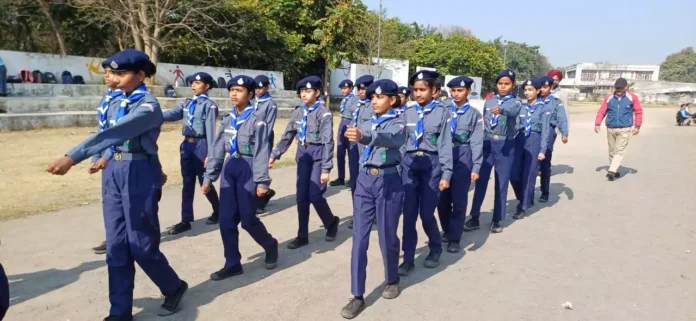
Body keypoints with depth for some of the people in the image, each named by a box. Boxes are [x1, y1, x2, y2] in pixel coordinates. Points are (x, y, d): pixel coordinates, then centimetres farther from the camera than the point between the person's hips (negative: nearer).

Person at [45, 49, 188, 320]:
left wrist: (72, 157, -35)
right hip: (114, 172, 8)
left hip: (140, 174, -8)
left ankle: (174, 288, 25)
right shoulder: (122, 102, 10)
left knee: (141, 244, 0)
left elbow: (114, 133, -28)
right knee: (116, 245, 8)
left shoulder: (148, 106, -16)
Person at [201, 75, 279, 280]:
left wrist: (262, 181, -16)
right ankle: (232, 264, 18)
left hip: (248, 169, -6)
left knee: (248, 219, 0)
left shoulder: (257, 118, -8)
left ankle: (270, 246, 29)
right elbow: (218, 148, 11)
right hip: (230, 168, 6)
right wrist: (209, 177, 9)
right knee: (226, 220, 5)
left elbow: (262, 151, -12)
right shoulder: (228, 118, 11)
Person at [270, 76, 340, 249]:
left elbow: (327, 142, -16)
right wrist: (274, 155, 3)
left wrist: (326, 169, -20)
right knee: (302, 197, 6)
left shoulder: (324, 113, -12)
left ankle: (331, 222, 21)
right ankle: (302, 236, 17)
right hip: (303, 154, 6)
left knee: (315, 195, -9)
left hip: (318, 155, -6)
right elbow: (287, 136, 10)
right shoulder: (299, 112, 6)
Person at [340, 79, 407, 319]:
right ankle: (357, 296, 8)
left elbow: (389, 139, -30)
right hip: (365, 180, 5)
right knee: (359, 238, 1)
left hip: (388, 182, -5)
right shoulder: (368, 124, 13)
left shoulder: (398, 124, -7)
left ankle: (392, 281, 34)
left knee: (387, 236, 7)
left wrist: (364, 136, -49)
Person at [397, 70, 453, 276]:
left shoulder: (441, 112, -1)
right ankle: (408, 258, 13)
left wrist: (446, 174, -8)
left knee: (426, 213, 2)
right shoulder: (408, 112, 6)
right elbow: (401, 142, 8)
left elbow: (445, 145, -4)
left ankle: (435, 249, 31)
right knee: (409, 213, 1)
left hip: (432, 164, -2)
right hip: (409, 163, 3)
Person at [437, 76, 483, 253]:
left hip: (463, 159, -1)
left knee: (458, 200, 1)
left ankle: (454, 238, 11)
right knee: (442, 198, 7)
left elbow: (476, 142, 0)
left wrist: (476, 168, -6)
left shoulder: (474, 114, 4)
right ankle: (447, 231, 29)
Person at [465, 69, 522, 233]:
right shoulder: (488, 102, 10)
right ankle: (474, 218, 7)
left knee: (501, 183, 4)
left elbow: (512, 110, -26)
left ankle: (497, 220, 15)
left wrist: (501, 110, -48)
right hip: (487, 143, 2)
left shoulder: (515, 102, -1)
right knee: (481, 181, 0)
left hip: (506, 145, -2)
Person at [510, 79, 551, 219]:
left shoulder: (543, 108, -1)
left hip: (534, 141, -4)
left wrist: (542, 150, -9)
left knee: (528, 175, -2)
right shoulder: (521, 107, 10)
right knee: (514, 174, 0)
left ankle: (522, 207, 7)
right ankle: (527, 199, 25)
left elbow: (545, 131, -3)